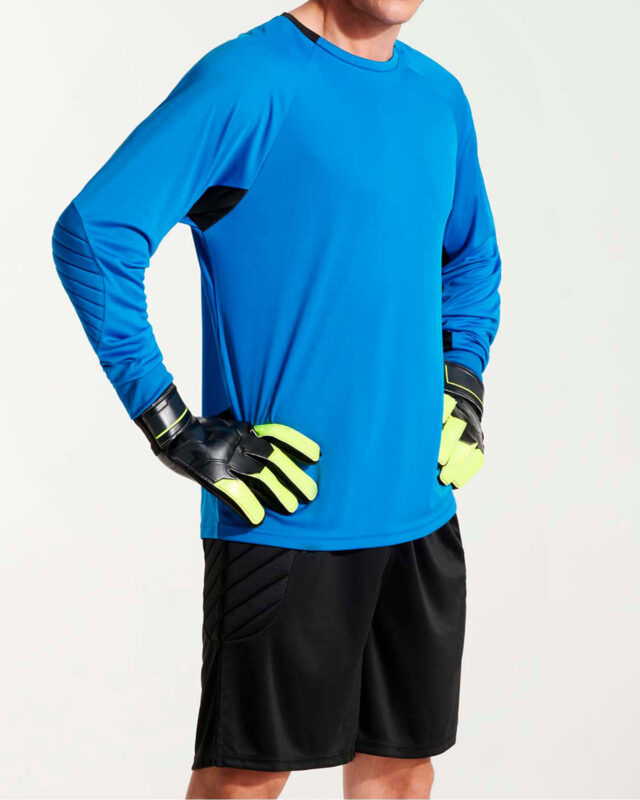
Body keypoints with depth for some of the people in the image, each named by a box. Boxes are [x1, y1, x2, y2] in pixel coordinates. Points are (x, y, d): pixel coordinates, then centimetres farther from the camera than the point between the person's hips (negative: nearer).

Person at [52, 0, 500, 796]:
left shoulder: (440, 97, 11)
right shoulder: (248, 79, -11)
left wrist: (463, 383, 11)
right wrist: (173, 428, -17)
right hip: (284, 517, -6)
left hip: (419, 510, 7)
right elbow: (92, 232, -18)